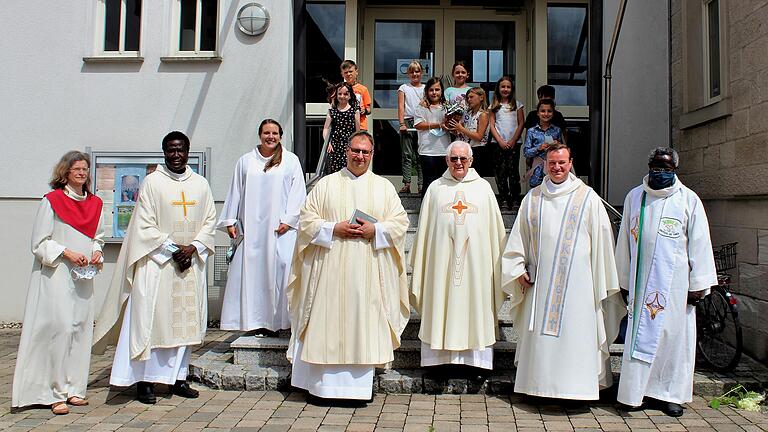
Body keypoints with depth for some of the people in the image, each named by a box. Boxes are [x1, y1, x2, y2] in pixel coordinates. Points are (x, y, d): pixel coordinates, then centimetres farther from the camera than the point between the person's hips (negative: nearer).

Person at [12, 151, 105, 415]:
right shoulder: (51, 201, -5)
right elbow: (39, 242, -5)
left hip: (83, 275, 6)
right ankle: (54, 393, 0)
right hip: (56, 275, -6)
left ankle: (72, 388, 17)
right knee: (60, 327, -10)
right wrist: (67, 253, -16)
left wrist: (96, 252, 1)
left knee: (81, 328, 6)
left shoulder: (95, 203, 12)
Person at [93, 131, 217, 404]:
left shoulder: (201, 184, 9)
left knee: (185, 319, 6)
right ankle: (145, 380, 6)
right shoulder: (152, 182, -2)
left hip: (191, 262, 4)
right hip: (157, 261, -4)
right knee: (152, 318, -3)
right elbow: (145, 225, -6)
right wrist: (173, 249, -12)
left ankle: (177, 377, 15)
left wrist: (193, 246, -7)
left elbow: (210, 220, 8)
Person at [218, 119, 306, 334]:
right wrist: (230, 221, 8)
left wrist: (288, 220, -8)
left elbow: (297, 192, 1)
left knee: (279, 269, -8)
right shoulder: (245, 161, 13)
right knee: (251, 270, 0)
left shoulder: (291, 160, 6)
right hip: (251, 228, 2)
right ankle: (258, 321, 7)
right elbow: (235, 192, 14)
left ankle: (275, 320, -1)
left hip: (281, 227, -2)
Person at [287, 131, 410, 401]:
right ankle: (326, 384, 10)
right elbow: (306, 220, 4)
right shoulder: (326, 184, 9)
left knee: (363, 323, 1)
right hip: (330, 269, 0)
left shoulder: (384, 187, 11)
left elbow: (400, 222, 5)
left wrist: (375, 230, -11)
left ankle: (358, 385, 10)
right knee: (328, 323, 0)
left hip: (368, 271, 1)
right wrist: (333, 229, -12)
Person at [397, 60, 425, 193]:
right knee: (407, 154, -2)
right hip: (408, 121, -1)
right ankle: (406, 183, -3)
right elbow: (401, 107, 3)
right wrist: (402, 123, -9)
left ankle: (422, 184, 2)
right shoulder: (404, 88, 11)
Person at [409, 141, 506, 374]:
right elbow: (424, 229, 8)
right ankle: (442, 355, 12)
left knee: (474, 302, 3)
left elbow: (495, 227, 8)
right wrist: (420, 264, 5)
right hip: (442, 259, 0)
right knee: (442, 304, 2)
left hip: (475, 261, 0)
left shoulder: (483, 188, 6)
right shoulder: (435, 188, 6)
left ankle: (474, 356, 13)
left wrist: (497, 261, 5)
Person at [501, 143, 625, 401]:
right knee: (539, 333, 6)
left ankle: (577, 383, 11)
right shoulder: (533, 198, 9)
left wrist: (601, 281, -1)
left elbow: (601, 240, 1)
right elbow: (519, 236, 13)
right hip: (540, 280, 3)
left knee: (576, 330, -1)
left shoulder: (588, 198, 1)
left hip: (577, 280, -2)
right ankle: (540, 381, 18)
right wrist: (519, 269, 4)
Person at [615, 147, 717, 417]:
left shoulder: (689, 200, 1)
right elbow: (625, 240, 11)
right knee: (639, 335, 3)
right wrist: (624, 280, 11)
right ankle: (636, 391, 12)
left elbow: (699, 244, 0)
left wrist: (698, 284, -3)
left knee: (673, 334, 4)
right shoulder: (634, 197, 8)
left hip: (675, 281, -1)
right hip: (641, 281, 1)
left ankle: (669, 393, 17)